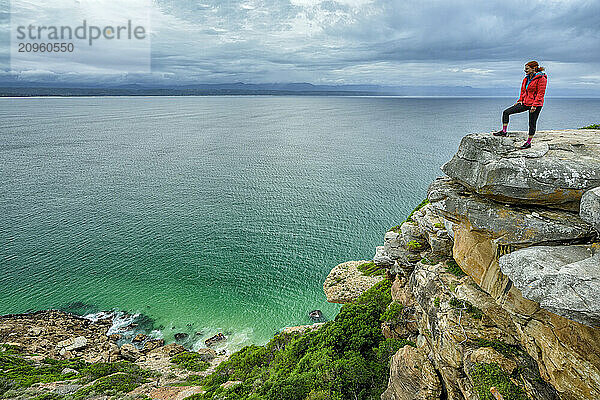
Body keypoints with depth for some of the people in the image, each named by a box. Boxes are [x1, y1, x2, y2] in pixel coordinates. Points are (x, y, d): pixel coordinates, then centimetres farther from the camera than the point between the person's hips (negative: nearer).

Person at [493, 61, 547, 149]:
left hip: (535, 104, -8)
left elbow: (540, 93, -17)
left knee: (532, 124, 2)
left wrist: (534, 105, -22)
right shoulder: (526, 79, 10)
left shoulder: (541, 79, -13)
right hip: (525, 103, 8)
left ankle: (528, 143, 14)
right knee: (506, 112, -2)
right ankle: (504, 131, 3)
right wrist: (520, 100, 8)